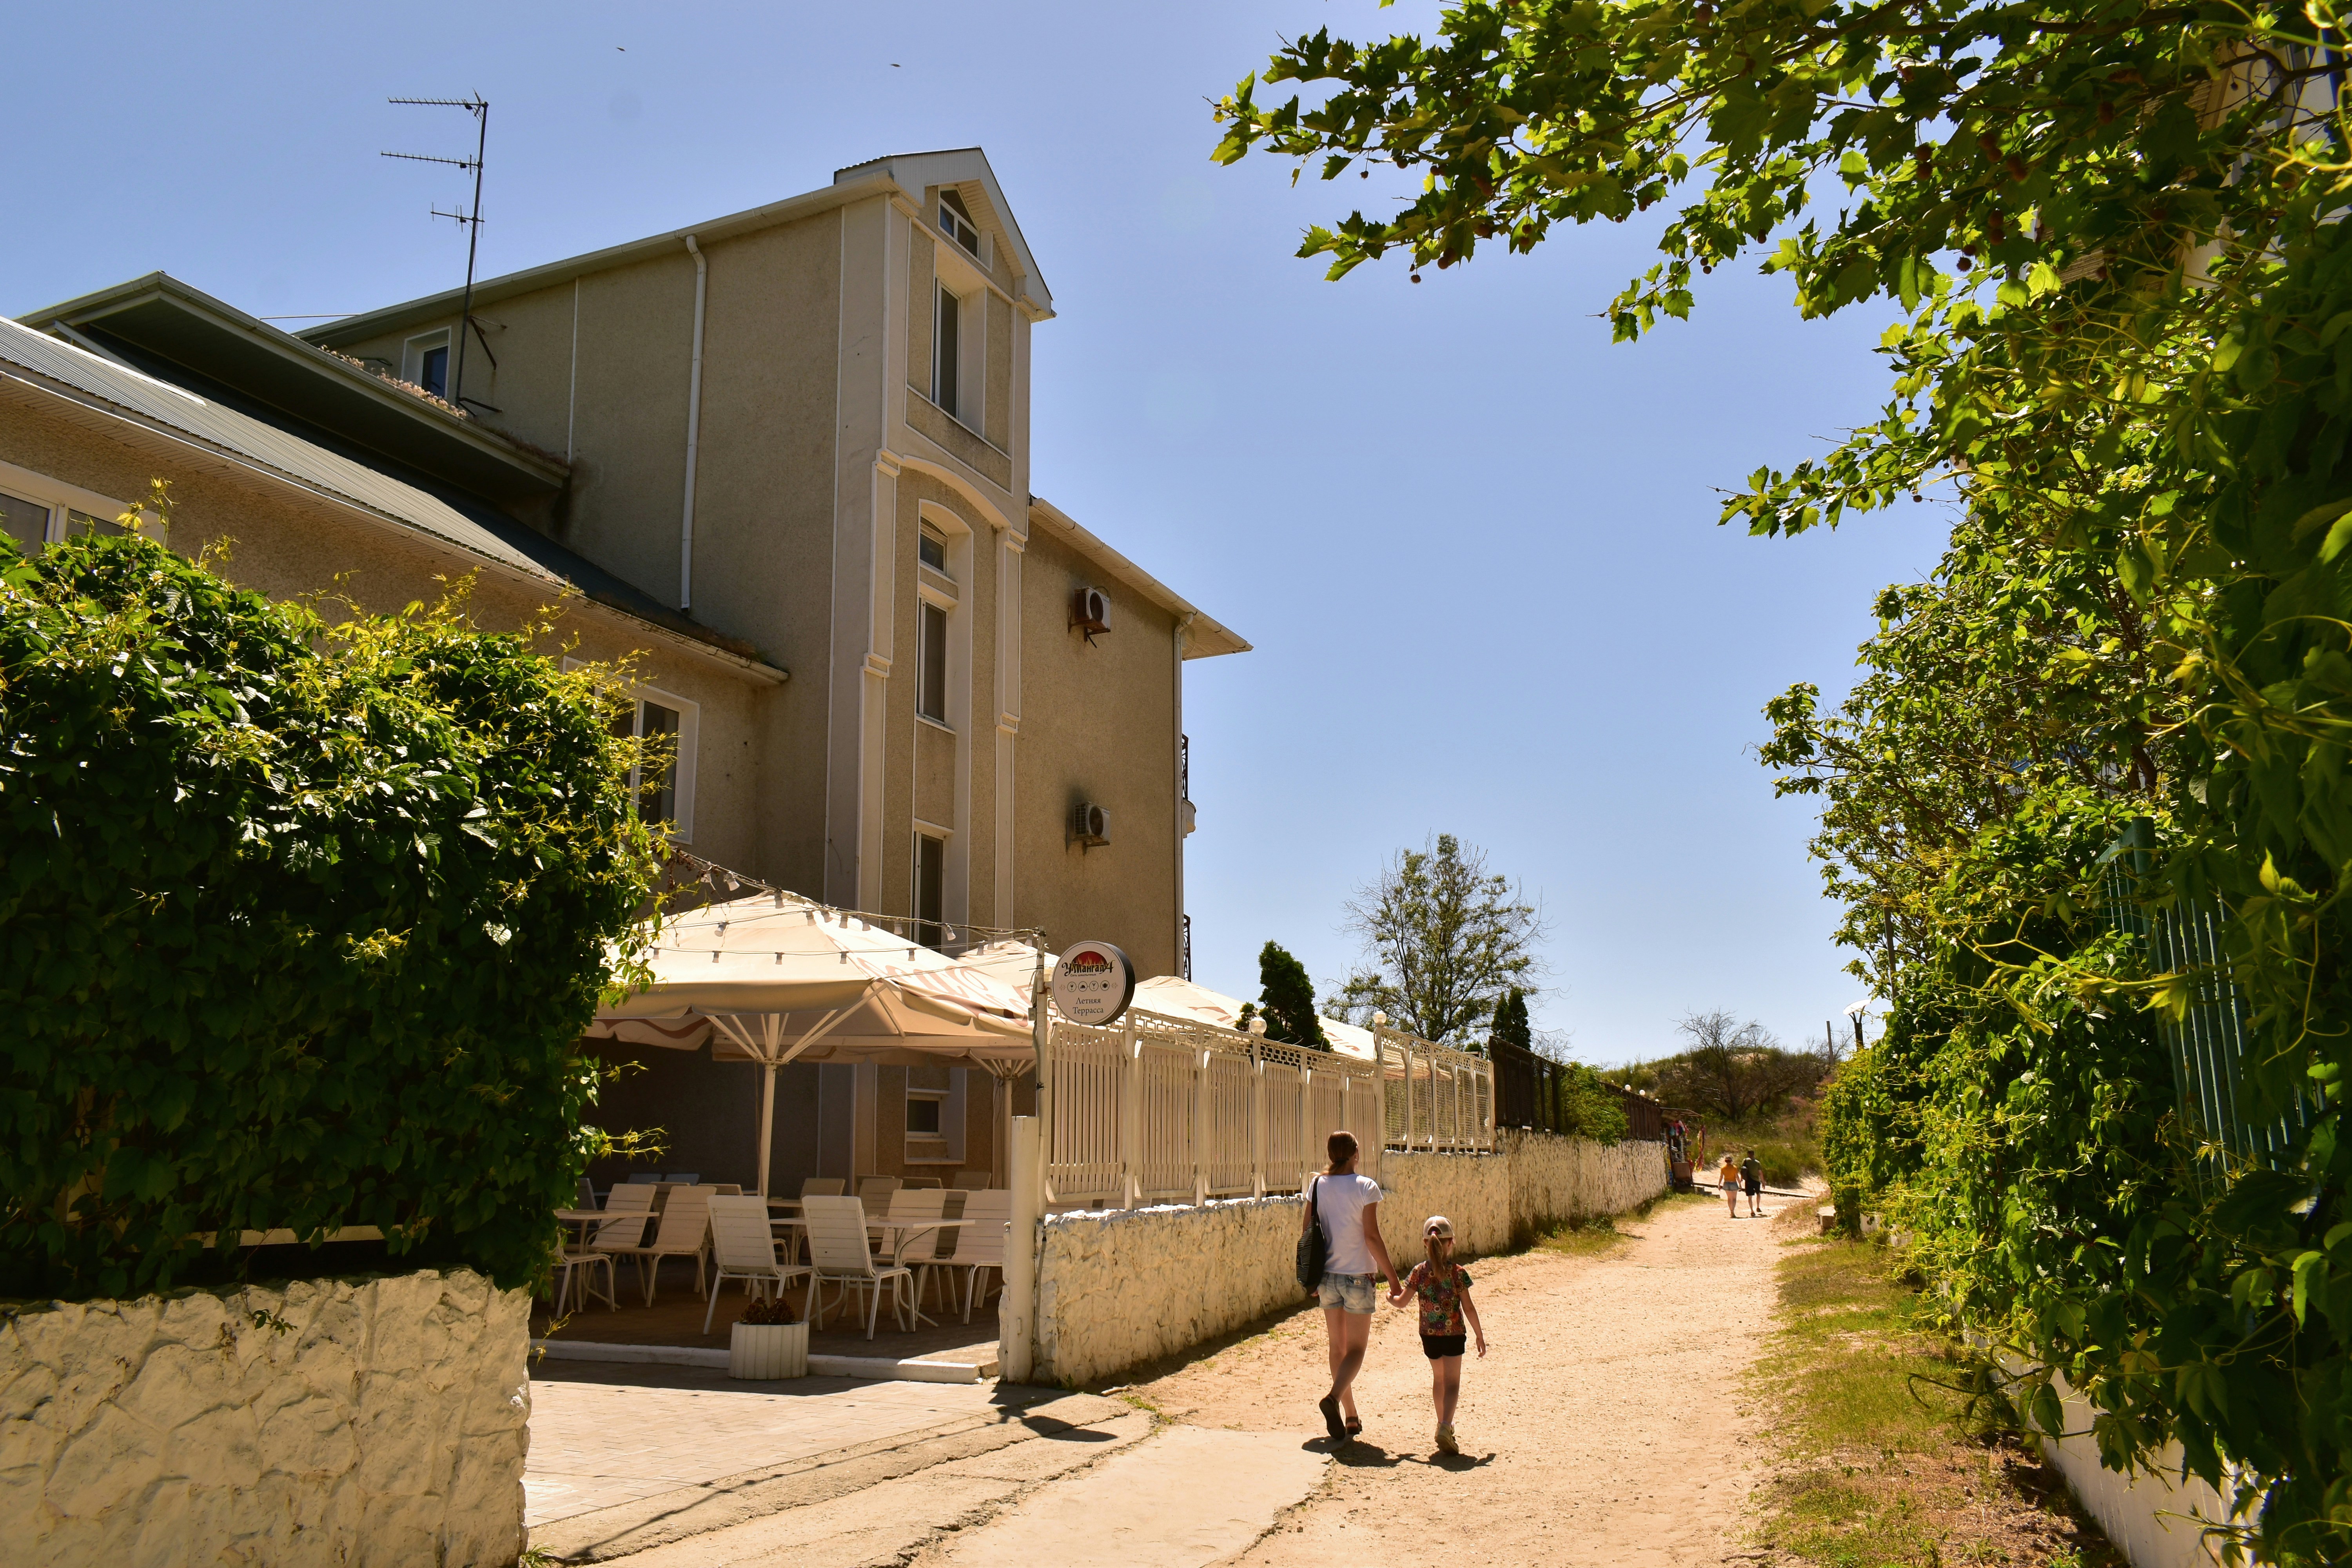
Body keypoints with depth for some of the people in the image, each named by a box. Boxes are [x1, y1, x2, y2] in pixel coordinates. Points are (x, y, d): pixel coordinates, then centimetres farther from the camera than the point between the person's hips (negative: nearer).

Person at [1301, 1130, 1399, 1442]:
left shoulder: (1317, 1185, 2)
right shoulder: (1366, 1187, -11)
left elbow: (1306, 1232, 4)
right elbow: (1372, 1237, -14)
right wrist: (1392, 1276, -6)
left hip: (1327, 1276, 4)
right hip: (1358, 1276, -4)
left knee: (1338, 1346, 15)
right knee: (1356, 1348, 3)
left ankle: (1351, 1417, 20)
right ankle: (1333, 1398, -22)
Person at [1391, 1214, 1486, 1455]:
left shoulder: (1419, 1272, -4)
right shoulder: (1457, 1272, -10)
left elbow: (1402, 1302, 0)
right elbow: (1469, 1308, -8)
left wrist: (1391, 1298, 23)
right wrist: (1480, 1335, 2)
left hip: (1429, 1335, 3)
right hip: (1453, 1334, -3)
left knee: (1438, 1378, 22)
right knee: (1451, 1383, -2)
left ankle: (1443, 1425, 32)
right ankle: (1445, 1428, -21)